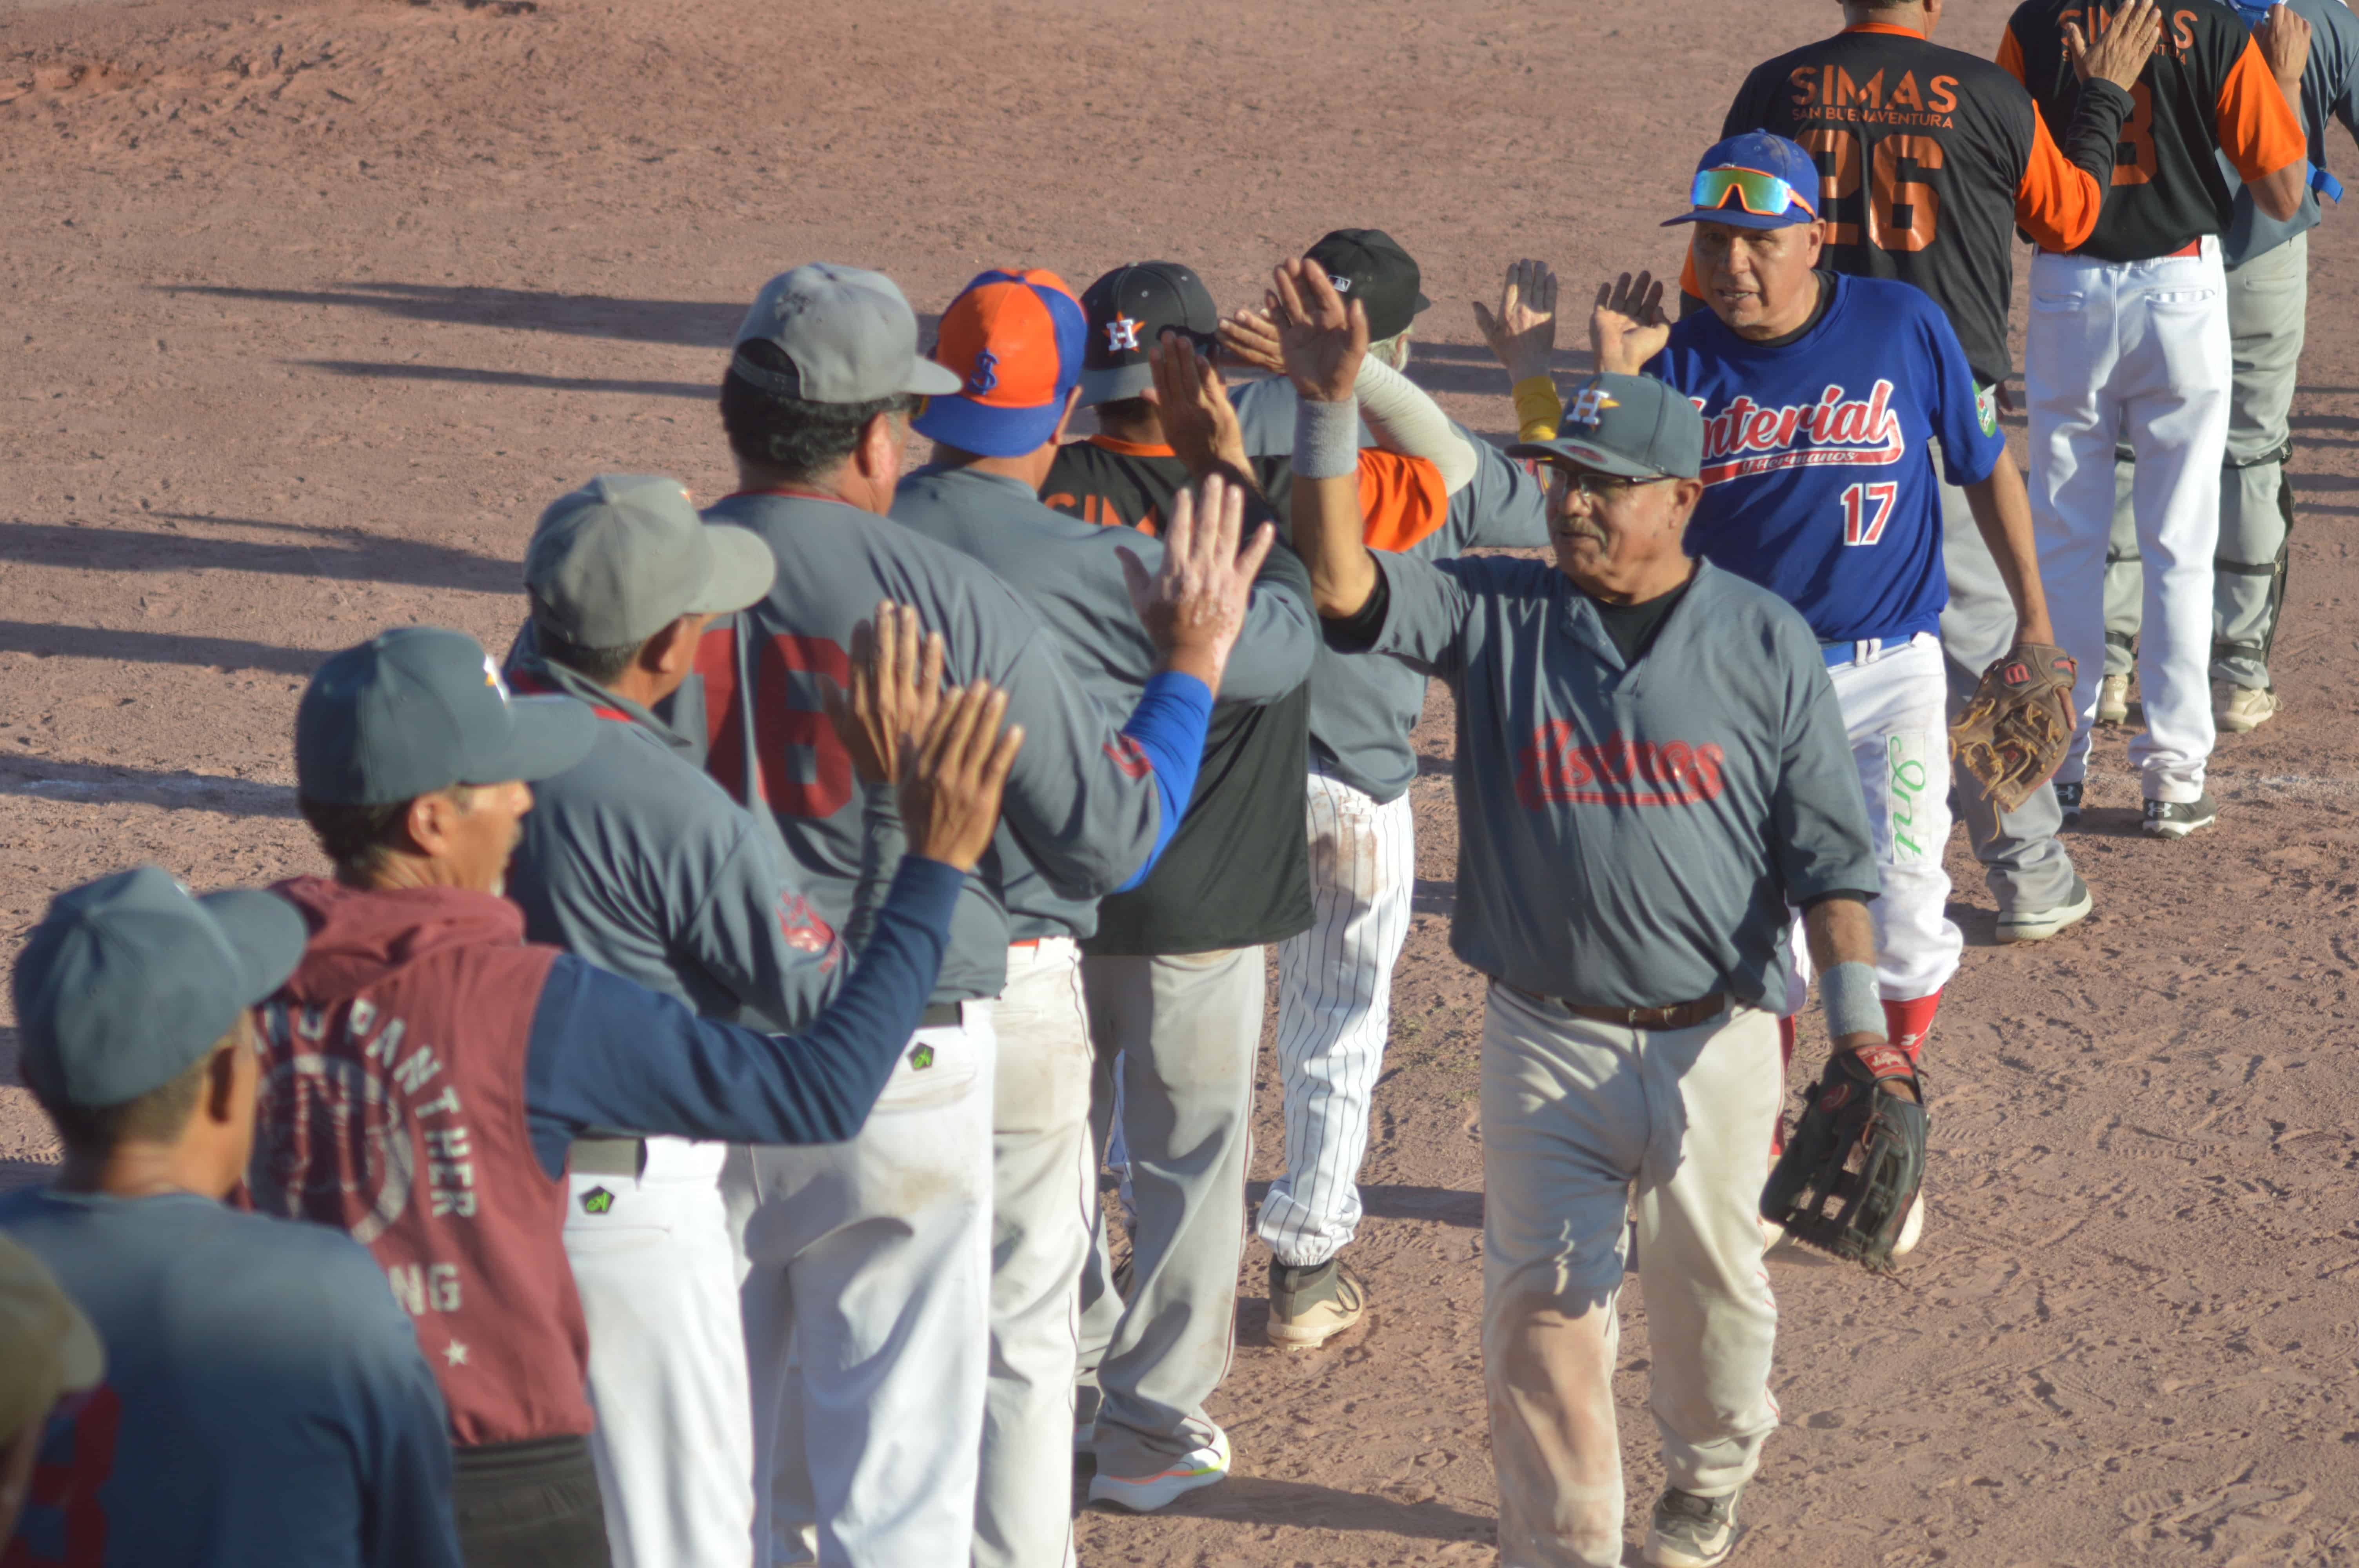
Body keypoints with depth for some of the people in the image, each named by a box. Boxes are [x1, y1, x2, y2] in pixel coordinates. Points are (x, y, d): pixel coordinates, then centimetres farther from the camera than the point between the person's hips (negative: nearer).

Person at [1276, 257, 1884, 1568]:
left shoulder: (1766, 643, -3)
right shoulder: (1499, 616, -2)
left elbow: (1829, 855, -1)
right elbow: (1344, 581, -17)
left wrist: (1860, 1029, -9)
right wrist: (1330, 412, -28)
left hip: (1713, 1040, 0)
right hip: (1547, 1041, 0)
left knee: (1713, 1285, 16)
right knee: (1542, 1302, -1)